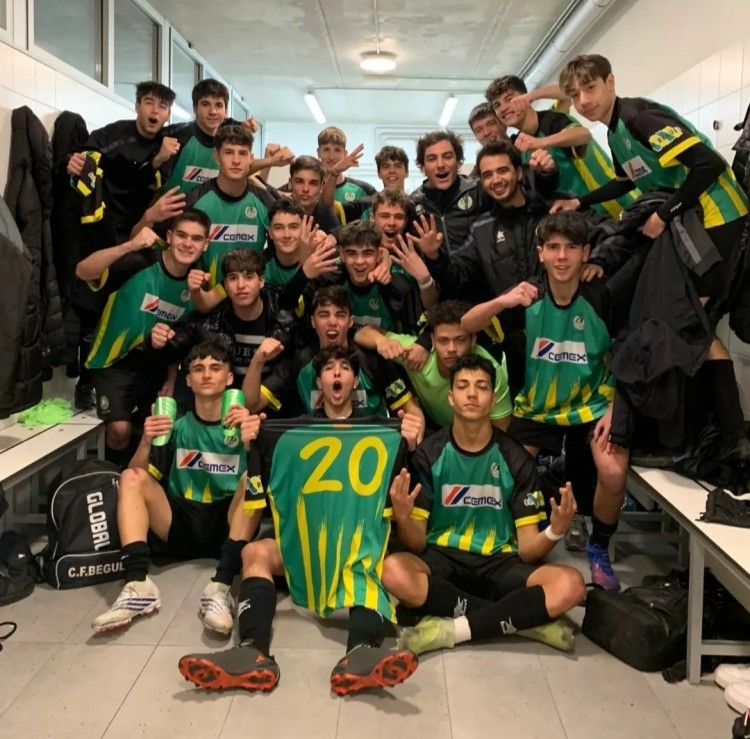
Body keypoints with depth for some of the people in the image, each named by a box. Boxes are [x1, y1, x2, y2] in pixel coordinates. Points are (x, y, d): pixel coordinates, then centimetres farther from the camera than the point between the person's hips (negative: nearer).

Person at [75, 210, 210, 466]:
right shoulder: (140, 262, -22)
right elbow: (82, 271, -35)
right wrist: (129, 246, -47)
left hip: (156, 365, 5)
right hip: (116, 361, -4)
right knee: (120, 429, -17)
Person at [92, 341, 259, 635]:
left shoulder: (244, 423, 2)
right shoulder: (177, 427, 8)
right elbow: (138, 477, 2)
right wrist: (146, 442, -18)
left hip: (226, 525, -2)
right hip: (180, 523, 2)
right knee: (132, 478, -17)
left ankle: (221, 587, -39)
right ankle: (138, 585, -32)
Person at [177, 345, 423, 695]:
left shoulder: (374, 429, 18)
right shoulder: (299, 428, 21)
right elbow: (274, 480, 12)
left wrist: (409, 446, -11)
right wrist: (253, 443, -5)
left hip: (361, 536, -2)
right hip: (303, 536, 2)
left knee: (363, 565, -36)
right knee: (256, 552, -27)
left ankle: (361, 654, -62)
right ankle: (253, 653, -48)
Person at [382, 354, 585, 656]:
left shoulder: (516, 459, -2)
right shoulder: (429, 453, -4)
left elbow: (527, 550, -4)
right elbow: (416, 543, -5)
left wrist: (555, 531, -26)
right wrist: (403, 518, -28)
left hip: (499, 563, 1)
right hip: (441, 560, 0)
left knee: (570, 584, -26)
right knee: (394, 571, -34)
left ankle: (455, 629, -20)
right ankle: (523, 619, -21)